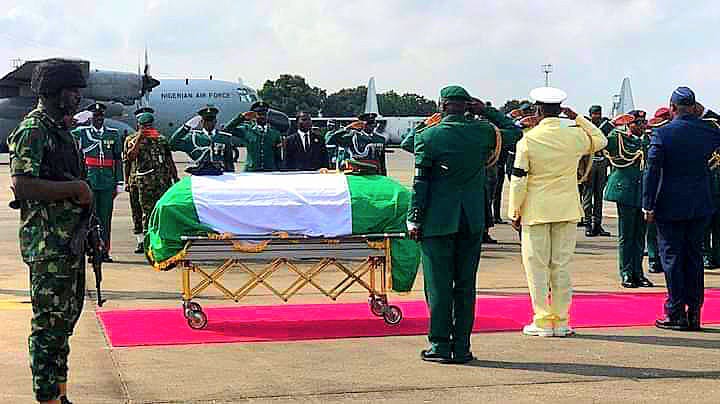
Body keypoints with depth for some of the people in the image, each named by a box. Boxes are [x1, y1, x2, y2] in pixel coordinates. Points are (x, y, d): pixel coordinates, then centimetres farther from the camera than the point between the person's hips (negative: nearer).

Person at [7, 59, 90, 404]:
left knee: (66, 317, 16)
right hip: (48, 244, -10)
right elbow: (23, 186, -24)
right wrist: (76, 188, -19)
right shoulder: (33, 130, -14)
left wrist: (82, 192, 10)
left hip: (70, 240, 10)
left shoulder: (61, 128, 16)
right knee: (49, 324, -4)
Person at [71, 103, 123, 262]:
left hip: (108, 183, 2)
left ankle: (104, 251, 9)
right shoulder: (81, 132, 6)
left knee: (105, 218, 3)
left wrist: (119, 182, 7)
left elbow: (118, 159, 11)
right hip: (88, 182, -2)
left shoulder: (114, 134, 11)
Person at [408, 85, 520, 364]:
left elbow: (420, 182, -8)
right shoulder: (483, 131, 0)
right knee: (465, 285, 8)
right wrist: (487, 111, 16)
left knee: (439, 285, 3)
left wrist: (415, 219, -3)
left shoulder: (428, 136, -7)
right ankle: (462, 347, 10)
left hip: (437, 220, -3)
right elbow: (514, 132, 20)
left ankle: (440, 345, 5)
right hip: (472, 221, 3)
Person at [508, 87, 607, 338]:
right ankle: (561, 321, 12)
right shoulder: (575, 136, -1)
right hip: (567, 210, 3)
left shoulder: (528, 139, -9)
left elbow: (519, 178, -8)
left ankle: (542, 322, 5)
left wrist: (515, 211, 1)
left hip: (536, 211, -3)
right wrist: (578, 118, 17)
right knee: (561, 265, 9)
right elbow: (600, 140, 21)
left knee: (537, 265, 4)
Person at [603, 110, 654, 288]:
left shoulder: (646, 142, 15)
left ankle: (637, 273, 15)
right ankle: (626, 274, 4)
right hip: (626, 193, -6)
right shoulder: (618, 138, -2)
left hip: (643, 194, 6)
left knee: (639, 236, 9)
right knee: (626, 236, -1)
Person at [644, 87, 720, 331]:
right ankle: (694, 314, 14)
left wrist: (648, 206, -7)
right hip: (700, 206, 4)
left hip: (670, 206, -4)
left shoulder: (663, 134, -11)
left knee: (672, 258, 3)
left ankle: (676, 314, 4)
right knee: (694, 258, 11)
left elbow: (652, 171, -12)